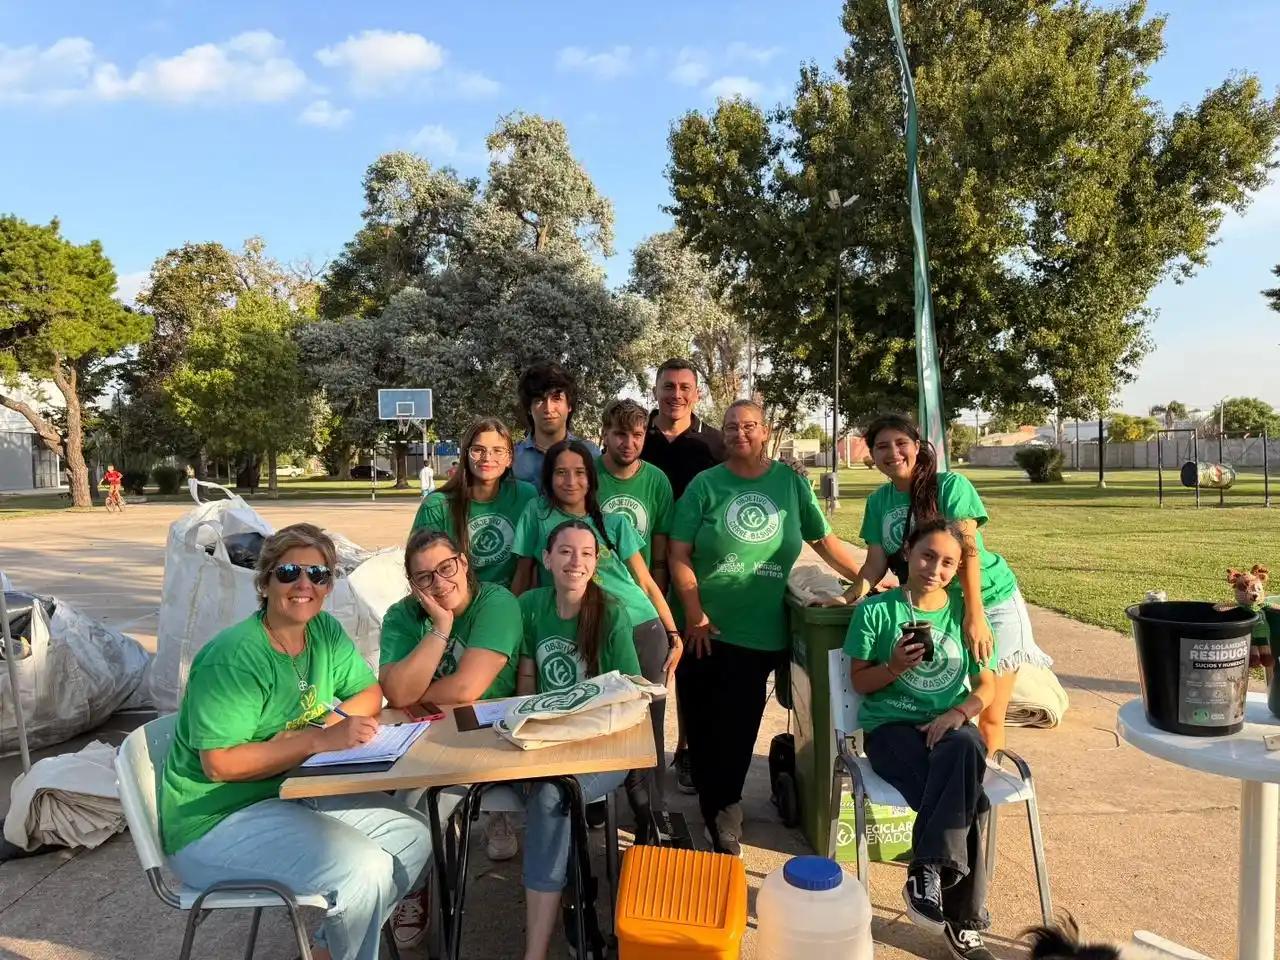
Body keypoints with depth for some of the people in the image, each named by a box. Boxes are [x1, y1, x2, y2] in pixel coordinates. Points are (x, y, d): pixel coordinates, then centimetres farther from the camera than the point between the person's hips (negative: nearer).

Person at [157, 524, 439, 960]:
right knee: (364, 869, -25)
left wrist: (328, 722, -16)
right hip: (218, 821, -8)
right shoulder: (233, 658, -23)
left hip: (295, 791, 8)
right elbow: (220, 764, -25)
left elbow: (370, 693, 6)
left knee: (414, 834, 1)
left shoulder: (325, 632, -1)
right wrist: (321, 740, -30)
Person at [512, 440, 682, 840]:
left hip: (642, 632, 2)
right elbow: (523, 578, 9)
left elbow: (647, 583, 11)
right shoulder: (537, 515, 5)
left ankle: (651, 820, 19)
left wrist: (673, 633, 8)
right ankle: (591, 805, 22)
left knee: (647, 730, 3)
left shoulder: (615, 524, 10)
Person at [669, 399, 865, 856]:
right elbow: (678, 553, -5)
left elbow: (825, 540, 9)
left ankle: (722, 811, 29)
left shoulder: (791, 482, 4)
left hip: (760, 633, 1)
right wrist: (695, 616, -11)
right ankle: (720, 817, 23)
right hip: (705, 630, -1)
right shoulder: (705, 484, -2)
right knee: (704, 729, 5)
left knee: (739, 731, 7)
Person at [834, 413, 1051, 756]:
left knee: (989, 716, 2)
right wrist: (848, 597, -18)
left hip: (991, 602, -4)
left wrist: (974, 615, -27)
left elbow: (967, 551, -20)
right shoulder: (878, 501, 2)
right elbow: (876, 562, 0)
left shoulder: (950, 485, -13)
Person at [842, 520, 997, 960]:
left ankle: (928, 870, -24)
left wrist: (957, 713, -11)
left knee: (964, 749, -36)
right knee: (965, 797, -30)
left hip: (950, 725, 3)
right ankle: (962, 918, -19)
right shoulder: (876, 610, 1)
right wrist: (894, 667, -17)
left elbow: (986, 685, 10)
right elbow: (860, 681, 4)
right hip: (891, 726, -2)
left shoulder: (965, 611, 9)